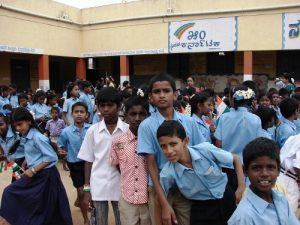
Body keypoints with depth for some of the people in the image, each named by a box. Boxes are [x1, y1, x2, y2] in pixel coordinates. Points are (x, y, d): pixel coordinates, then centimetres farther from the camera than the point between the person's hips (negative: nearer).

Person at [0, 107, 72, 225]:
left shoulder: (37, 137, -19)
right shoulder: (26, 137, 8)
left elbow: (51, 157, -22)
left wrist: (33, 170, -21)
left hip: (45, 174, -9)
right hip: (34, 173, 9)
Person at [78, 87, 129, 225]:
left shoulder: (128, 130, -3)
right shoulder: (92, 130, -1)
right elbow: (88, 161, 3)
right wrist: (86, 189, 2)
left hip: (120, 186, -1)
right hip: (98, 187, 1)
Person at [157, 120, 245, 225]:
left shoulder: (206, 149, -23)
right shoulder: (167, 173, -22)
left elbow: (236, 159, -8)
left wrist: (242, 186, -13)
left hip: (227, 199, 1)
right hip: (202, 209, 0)